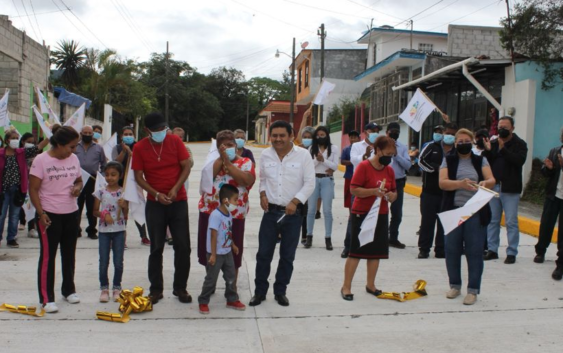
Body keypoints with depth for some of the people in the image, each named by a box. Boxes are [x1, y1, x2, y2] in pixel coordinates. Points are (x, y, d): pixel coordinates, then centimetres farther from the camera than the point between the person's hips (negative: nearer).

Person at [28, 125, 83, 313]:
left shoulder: (74, 159, 5)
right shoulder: (41, 160, -11)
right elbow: (33, 189, -11)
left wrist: (78, 188, -6)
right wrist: (41, 213, -18)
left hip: (71, 214, 6)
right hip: (49, 215, -6)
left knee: (69, 255, 16)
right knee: (47, 256, -1)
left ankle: (69, 290, 31)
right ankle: (46, 298, 6)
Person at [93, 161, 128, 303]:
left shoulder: (124, 193, -1)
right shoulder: (100, 192, 1)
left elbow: (126, 215, 0)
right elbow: (95, 211, 4)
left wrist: (124, 206, -19)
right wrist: (104, 214, -14)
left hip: (119, 230, 0)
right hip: (104, 230, 1)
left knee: (118, 262, 4)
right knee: (103, 262, 4)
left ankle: (117, 288, 17)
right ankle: (104, 288, 15)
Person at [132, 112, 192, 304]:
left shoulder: (175, 141, -3)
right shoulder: (139, 148, -3)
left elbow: (186, 167, -2)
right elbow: (138, 177, -2)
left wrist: (175, 189, -14)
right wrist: (156, 194, -14)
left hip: (178, 201, 0)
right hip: (155, 203, 0)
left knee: (183, 246, 1)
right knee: (156, 248, 5)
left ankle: (180, 288, 14)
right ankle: (156, 289, 16)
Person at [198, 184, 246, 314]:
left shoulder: (229, 214, 2)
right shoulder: (216, 215, -24)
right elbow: (213, 236, -23)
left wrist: (233, 245, 25)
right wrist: (213, 255, -21)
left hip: (227, 252, 8)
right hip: (216, 254, -8)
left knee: (231, 277, 14)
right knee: (211, 279, 4)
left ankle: (232, 300, 28)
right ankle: (203, 302, 19)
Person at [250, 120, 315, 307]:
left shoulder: (303, 155, -7)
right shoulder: (265, 155, 3)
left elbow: (309, 184, -7)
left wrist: (295, 202, -16)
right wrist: (263, 194, -2)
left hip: (293, 213, -2)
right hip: (271, 211, 2)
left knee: (287, 256, 9)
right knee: (264, 253, 4)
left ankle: (280, 291, 25)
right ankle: (260, 291, 20)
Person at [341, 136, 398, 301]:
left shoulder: (389, 170, 7)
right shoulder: (364, 166, -11)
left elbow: (394, 193, 15)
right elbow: (354, 190, -16)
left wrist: (391, 196, -7)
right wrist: (373, 191, -26)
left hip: (381, 215, 6)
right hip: (362, 214, -6)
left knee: (376, 251, 10)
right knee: (356, 251, -2)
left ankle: (370, 285, 24)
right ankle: (346, 286, 7)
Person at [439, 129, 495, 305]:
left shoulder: (481, 161, 10)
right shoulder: (448, 160, 7)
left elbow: (492, 180, -4)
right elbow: (442, 183, -8)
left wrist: (486, 183, -28)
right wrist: (460, 184, -26)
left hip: (476, 212, 0)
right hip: (453, 211, 0)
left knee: (475, 251, -1)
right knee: (452, 249, 6)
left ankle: (473, 290, 8)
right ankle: (455, 285, 22)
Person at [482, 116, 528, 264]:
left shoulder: (520, 144, -1)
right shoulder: (493, 143, 10)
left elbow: (519, 160, -17)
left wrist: (503, 149, -21)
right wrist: (487, 151, -11)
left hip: (510, 189, -4)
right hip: (493, 186, 4)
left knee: (511, 221, -1)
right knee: (493, 220, 9)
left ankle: (512, 252, 4)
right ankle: (492, 250, 17)